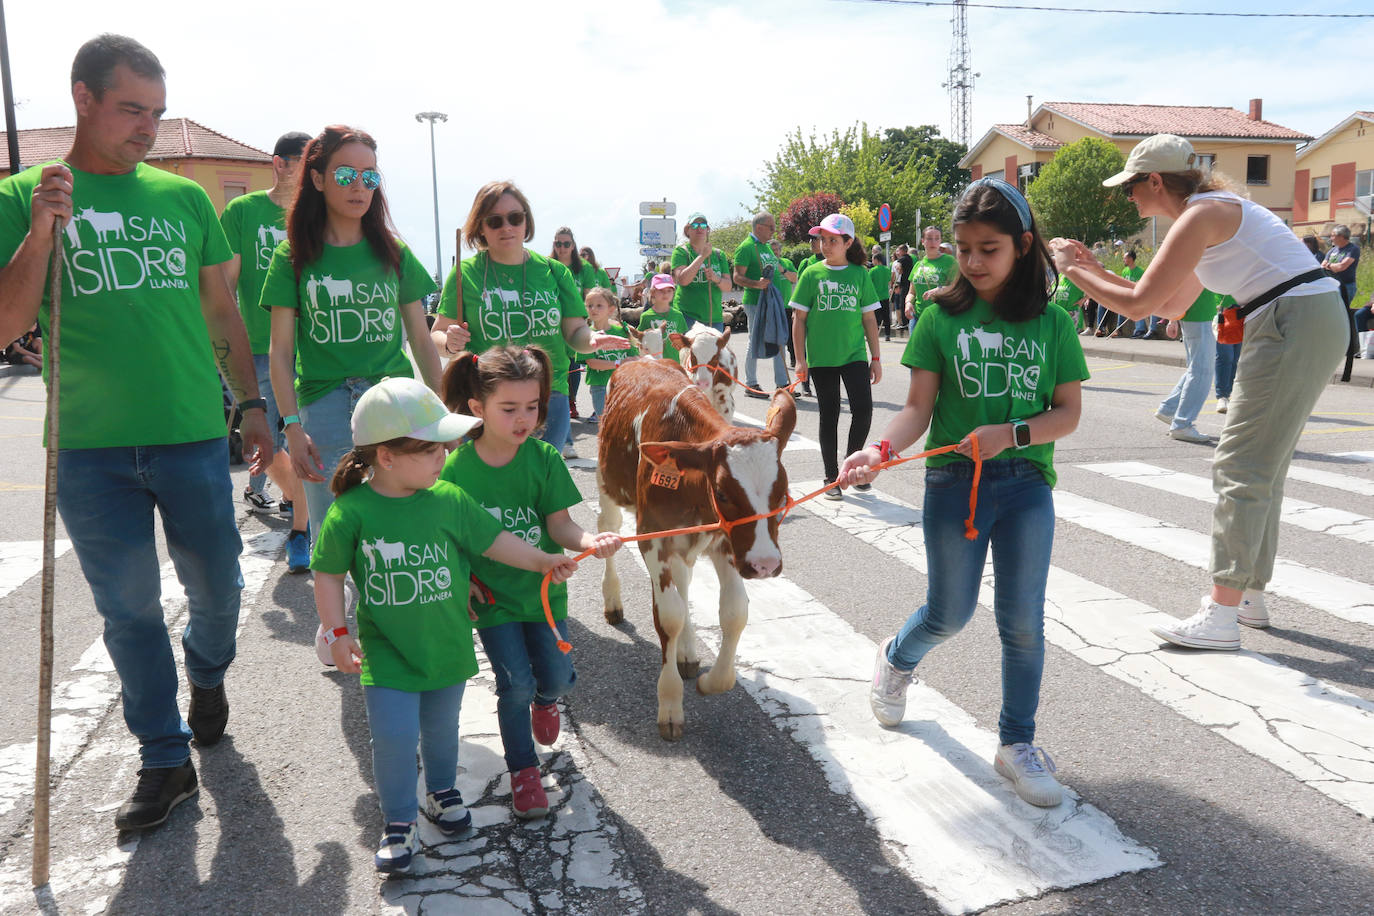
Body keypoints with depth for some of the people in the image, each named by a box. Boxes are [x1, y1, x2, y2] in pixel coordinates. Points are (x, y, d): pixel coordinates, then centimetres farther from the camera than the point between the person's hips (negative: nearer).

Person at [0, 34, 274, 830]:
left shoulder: (186, 198, 7)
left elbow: (222, 311, 14)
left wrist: (253, 403, 11)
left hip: (193, 436, 1)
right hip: (89, 446, -1)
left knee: (217, 588, 11)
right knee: (129, 609, 8)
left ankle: (208, 676, 43)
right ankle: (165, 761, 22)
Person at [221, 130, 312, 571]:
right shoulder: (242, 211, 2)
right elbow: (227, 282, 1)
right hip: (259, 350, -1)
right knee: (266, 445, 5)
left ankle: (300, 528, 13)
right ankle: (293, 498, 31)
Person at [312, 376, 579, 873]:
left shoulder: (449, 499, -7)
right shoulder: (351, 511, -14)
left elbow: (493, 539, 3)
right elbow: (328, 574, -5)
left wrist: (542, 561, -1)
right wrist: (337, 633, -7)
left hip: (447, 643, 3)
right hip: (386, 649, -3)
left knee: (441, 726, 18)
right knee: (394, 735, -7)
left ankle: (443, 790, 45)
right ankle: (399, 822, 16)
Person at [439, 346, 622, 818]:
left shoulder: (544, 459, -11)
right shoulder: (457, 467, -14)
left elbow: (559, 524, -12)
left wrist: (591, 541, -30)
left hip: (542, 587, 2)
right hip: (491, 594, -2)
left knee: (558, 677, 6)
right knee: (515, 684, -2)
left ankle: (545, 700, 45)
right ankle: (524, 771, 21)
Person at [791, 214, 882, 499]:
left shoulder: (860, 274, 4)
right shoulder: (812, 274, 1)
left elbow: (869, 319, 7)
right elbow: (799, 318, 1)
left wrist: (876, 358, 5)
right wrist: (800, 360, -4)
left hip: (855, 355, 1)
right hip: (821, 358, -1)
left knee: (863, 410, -9)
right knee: (829, 416, 5)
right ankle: (831, 476, 16)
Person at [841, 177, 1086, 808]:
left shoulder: (1052, 323, 0)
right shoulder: (942, 317, -3)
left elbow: (1068, 413, 0)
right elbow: (919, 408, -6)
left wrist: (1010, 434, -17)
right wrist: (881, 450, -24)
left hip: (1026, 485, 1)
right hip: (953, 482, -1)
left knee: (1023, 619, 4)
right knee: (950, 614, 9)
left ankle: (1017, 743, 22)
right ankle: (896, 659, 43)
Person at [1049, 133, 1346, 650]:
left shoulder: (1199, 215, -11)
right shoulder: (1214, 211, 20)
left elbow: (1138, 305, -14)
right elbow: (1171, 306, 22)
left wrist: (1072, 269, -2)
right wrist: (1097, 269, 21)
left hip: (1295, 323, -10)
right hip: (1316, 320, 10)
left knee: (1241, 468, -9)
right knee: (1264, 465, 15)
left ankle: (1221, 617, -7)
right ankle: (1251, 597, 24)